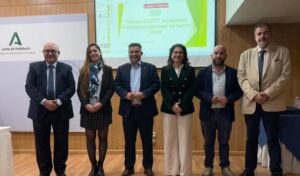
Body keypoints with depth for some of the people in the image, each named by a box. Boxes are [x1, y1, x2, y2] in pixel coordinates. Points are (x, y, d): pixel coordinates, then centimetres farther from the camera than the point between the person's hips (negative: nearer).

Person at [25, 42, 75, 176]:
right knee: (42, 143, 9)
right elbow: (29, 87, -4)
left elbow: (71, 88, -2)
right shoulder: (34, 67, 6)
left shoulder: (66, 68, 6)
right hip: (40, 110, 0)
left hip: (61, 110, 0)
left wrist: (58, 101, -16)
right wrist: (44, 101, -16)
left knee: (61, 143, 7)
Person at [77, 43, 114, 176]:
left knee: (102, 137, 6)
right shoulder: (84, 70, 6)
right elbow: (79, 90, 3)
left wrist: (101, 103, -15)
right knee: (90, 138, 7)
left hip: (103, 109, -1)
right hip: (87, 109, 1)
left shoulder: (107, 69, 3)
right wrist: (86, 104, -11)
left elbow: (111, 89, -3)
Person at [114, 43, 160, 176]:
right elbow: (116, 86, 4)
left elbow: (156, 84, -4)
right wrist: (125, 94, -14)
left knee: (147, 140, 8)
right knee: (129, 140, 10)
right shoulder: (121, 69, 10)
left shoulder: (150, 68, 4)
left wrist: (144, 93, -18)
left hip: (145, 110, -1)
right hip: (128, 110, 2)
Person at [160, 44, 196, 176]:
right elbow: (164, 90, -1)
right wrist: (172, 105, -14)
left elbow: (192, 89, -2)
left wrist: (181, 105, -13)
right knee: (170, 140, 4)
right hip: (169, 109, 0)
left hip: (185, 109, 0)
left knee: (185, 141, 3)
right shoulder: (165, 70, 7)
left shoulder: (190, 70, 7)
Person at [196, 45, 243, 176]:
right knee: (208, 142, 11)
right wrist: (209, 98, -17)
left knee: (224, 142, 11)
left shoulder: (232, 72, 3)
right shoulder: (203, 72, 1)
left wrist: (228, 99, -16)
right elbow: (197, 90, -2)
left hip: (225, 113, 0)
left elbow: (239, 91, 3)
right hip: (208, 113, 0)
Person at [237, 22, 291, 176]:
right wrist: (253, 94, -12)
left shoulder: (282, 52, 5)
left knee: (272, 139, 3)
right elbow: (241, 77, 2)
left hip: (272, 103, -2)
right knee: (251, 139, 11)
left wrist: (268, 93, -15)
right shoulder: (246, 54, 10)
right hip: (250, 103, 2)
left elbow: (285, 75, -4)